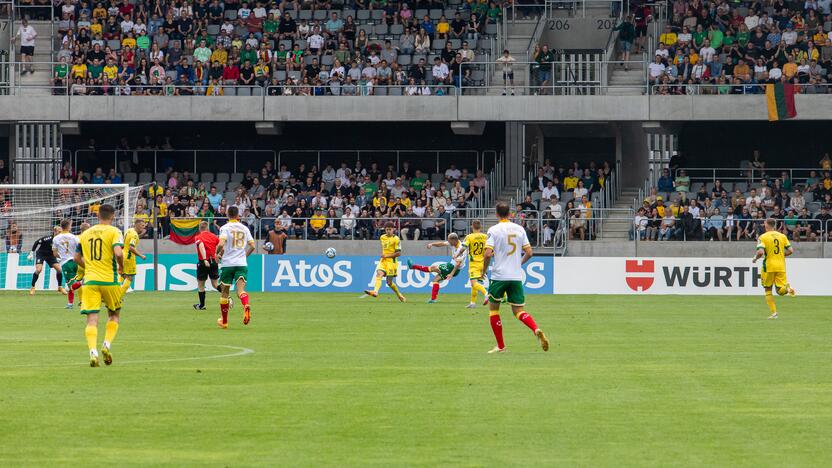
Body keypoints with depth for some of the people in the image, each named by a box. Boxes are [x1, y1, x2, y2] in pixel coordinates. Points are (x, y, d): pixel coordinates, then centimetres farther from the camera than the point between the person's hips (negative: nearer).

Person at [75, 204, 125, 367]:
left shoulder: (86, 233, 12)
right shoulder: (114, 231, -3)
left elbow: (77, 258, 17)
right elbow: (118, 253, -18)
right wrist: (121, 267, 1)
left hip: (90, 280, 2)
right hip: (109, 280, -2)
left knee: (92, 319, -4)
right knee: (114, 314, 19)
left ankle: (93, 352, -21)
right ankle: (107, 344, 2)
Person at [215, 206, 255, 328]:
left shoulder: (225, 228, -3)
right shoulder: (244, 228, 10)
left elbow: (221, 244, -18)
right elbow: (252, 246, 7)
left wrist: (218, 253, 2)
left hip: (227, 263, -2)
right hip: (242, 263, 2)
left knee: (224, 293, 11)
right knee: (240, 290, -10)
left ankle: (224, 321, 20)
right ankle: (246, 306, -44)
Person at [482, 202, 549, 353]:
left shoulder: (493, 230, -5)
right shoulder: (519, 229, 7)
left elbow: (488, 254, -14)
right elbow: (529, 252, 6)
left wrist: (484, 269, 3)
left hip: (499, 275, -4)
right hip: (516, 276, 4)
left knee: (493, 308, 13)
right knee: (519, 311, 7)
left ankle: (500, 346, 11)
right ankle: (537, 330, -23)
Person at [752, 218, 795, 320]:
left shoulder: (763, 237, -5)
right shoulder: (782, 236, 7)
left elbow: (760, 252, -18)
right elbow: (790, 250, 3)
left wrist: (755, 258, 3)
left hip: (769, 266, -3)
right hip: (781, 266, 3)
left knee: (768, 290, 14)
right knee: (780, 291, 6)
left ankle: (773, 312, 5)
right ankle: (787, 288, -30)